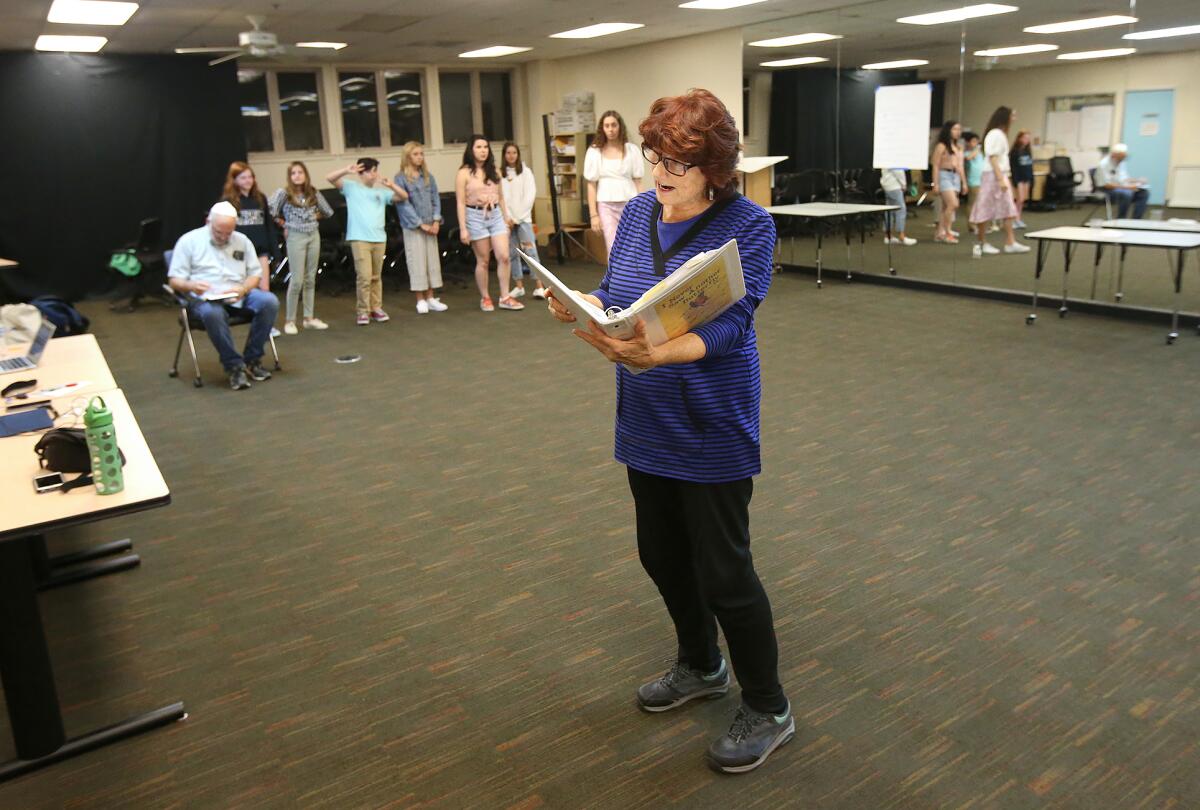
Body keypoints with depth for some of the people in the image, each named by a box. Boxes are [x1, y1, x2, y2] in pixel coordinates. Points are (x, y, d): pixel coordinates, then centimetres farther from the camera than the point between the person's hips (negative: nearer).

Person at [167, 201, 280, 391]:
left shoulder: (242, 241, 15)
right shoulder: (189, 241, 4)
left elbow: (255, 274, 13)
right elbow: (174, 280, 2)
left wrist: (244, 288, -11)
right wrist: (191, 286, -22)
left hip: (239, 294, 4)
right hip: (205, 297, -4)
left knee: (270, 302, -26)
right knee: (212, 313, -41)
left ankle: (252, 360, -14)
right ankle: (234, 366, -27)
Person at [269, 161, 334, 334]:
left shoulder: (313, 193, 7)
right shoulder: (283, 193, -6)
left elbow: (328, 212, 17)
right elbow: (271, 213, -10)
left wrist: (314, 216, 8)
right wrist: (284, 225, -2)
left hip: (314, 236, 5)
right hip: (296, 237, -4)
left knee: (310, 279, 9)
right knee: (297, 280, -6)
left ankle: (309, 318, 16)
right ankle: (289, 320, 3)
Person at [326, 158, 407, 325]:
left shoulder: (381, 192, 16)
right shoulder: (351, 187, 6)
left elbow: (404, 196, 9)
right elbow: (330, 178, -5)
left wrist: (391, 185, -8)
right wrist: (346, 171, -22)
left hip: (379, 239, 4)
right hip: (360, 238, -4)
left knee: (376, 277, 11)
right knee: (364, 276, -9)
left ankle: (376, 308, 20)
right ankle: (362, 311, -1)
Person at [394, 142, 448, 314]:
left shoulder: (428, 176, 10)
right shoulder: (401, 178, -5)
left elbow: (435, 198, 9)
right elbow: (404, 204, -9)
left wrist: (436, 220, -5)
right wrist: (421, 224, -11)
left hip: (430, 226, 5)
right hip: (413, 228, -5)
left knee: (432, 260, 6)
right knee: (417, 262, -2)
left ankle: (430, 298, 14)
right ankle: (420, 300, 5)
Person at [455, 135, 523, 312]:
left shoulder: (493, 171, 9)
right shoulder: (464, 173, -5)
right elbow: (461, 203, -7)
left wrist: (506, 218, 14)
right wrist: (463, 228, -12)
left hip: (496, 215, 4)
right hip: (476, 217, -4)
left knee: (504, 257, -5)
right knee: (483, 261, 3)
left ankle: (505, 298, 3)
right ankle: (485, 298, 17)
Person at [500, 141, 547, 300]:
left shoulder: (526, 172, 2)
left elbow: (530, 196, -3)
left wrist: (516, 218, -7)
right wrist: (507, 218, -9)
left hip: (523, 218, -2)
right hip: (507, 219, 2)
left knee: (530, 251, -8)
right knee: (512, 254, 5)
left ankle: (540, 286, -9)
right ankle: (519, 286, 12)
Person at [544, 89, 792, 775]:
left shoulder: (748, 226, -14)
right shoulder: (638, 212, 4)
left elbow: (731, 325, -24)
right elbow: (612, 297, 8)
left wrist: (658, 352, -40)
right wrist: (577, 306, -15)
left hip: (713, 429, -7)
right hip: (647, 423, 7)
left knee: (723, 570, 2)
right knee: (662, 554, 19)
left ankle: (769, 709, 24)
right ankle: (702, 667, 44)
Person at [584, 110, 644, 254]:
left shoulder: (631, 150, 4)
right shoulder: (595, 151, 3)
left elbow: (638, 182, 4)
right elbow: (591, 185, 3)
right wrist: (593, 214, -2)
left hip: (629, 203, 1)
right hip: (606, 205, -1)